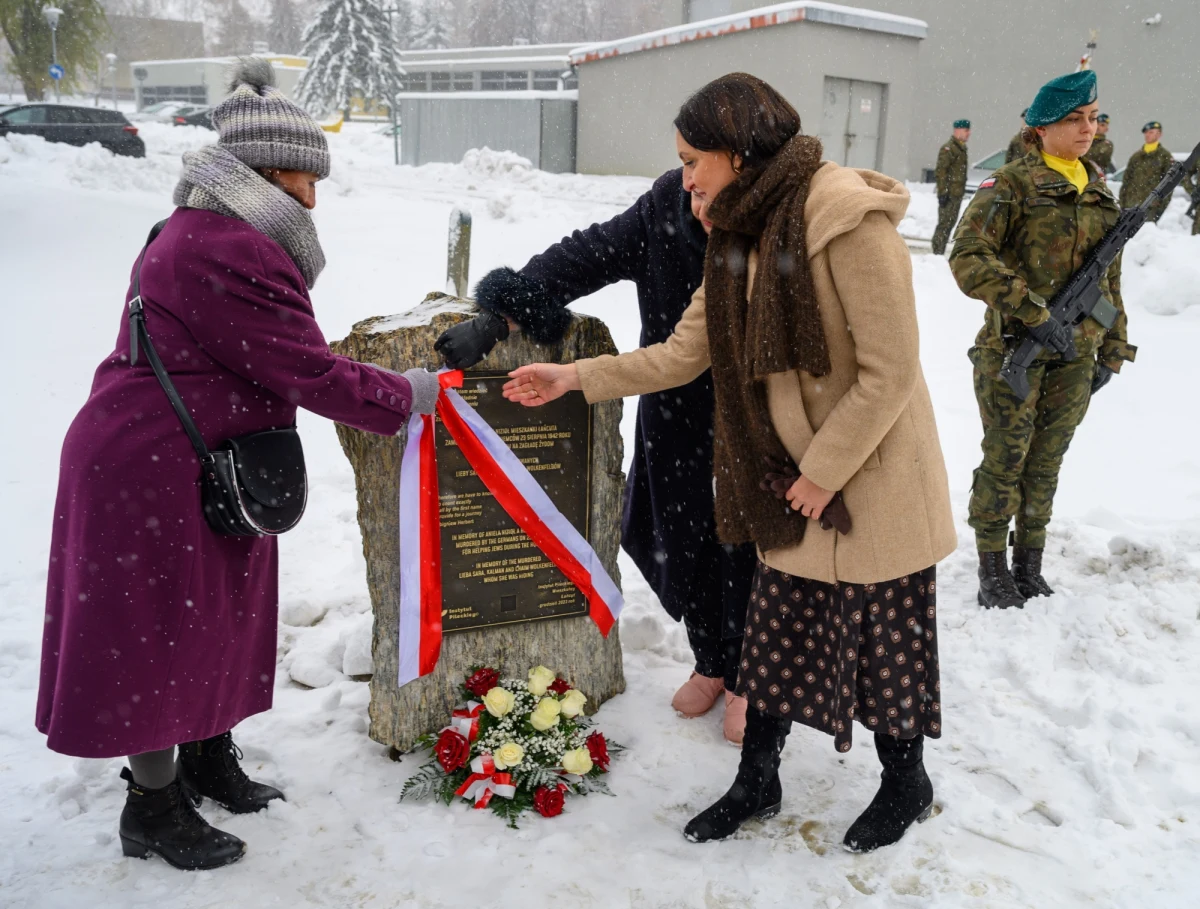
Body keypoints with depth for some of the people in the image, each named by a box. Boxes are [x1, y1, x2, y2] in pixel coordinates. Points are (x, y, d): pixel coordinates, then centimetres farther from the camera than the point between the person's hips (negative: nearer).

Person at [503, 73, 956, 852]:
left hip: (874, 481, -7)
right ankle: (758, 782, 34)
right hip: (795, 479, 7)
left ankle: (907, 786, 35)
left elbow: (889, 372, -22)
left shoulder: (849, 222, -22)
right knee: (776, 632, 15)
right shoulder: (742, 238, 5)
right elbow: (683, 353, 6)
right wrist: (574, 378, 3)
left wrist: (824, 472, -17)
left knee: (883, 641, 10)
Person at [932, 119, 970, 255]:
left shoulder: (961, 148, 18)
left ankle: (940, 253, 18)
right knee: (945, 223, -9)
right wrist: (943, 192, -22)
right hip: (949, 195, -9)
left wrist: (961, 191, 20)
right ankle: (937, 252, -7)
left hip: (957, 194, 9)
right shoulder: (948, 148, -11)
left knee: (950, 223, 12)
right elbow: (941, 171, -17)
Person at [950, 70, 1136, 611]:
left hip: (1074, 353, 5)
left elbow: (1110, 277, 19)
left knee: (1046, 463, 12)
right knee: (1004, 461, 3)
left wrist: (1112, 351, 16)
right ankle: (993, 575, 16)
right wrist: (1036, 315, -24)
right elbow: (969, 258, -20)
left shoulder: (1099, 191, 13)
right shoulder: (1011, 185, -7)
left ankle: (1029, 569, 25)